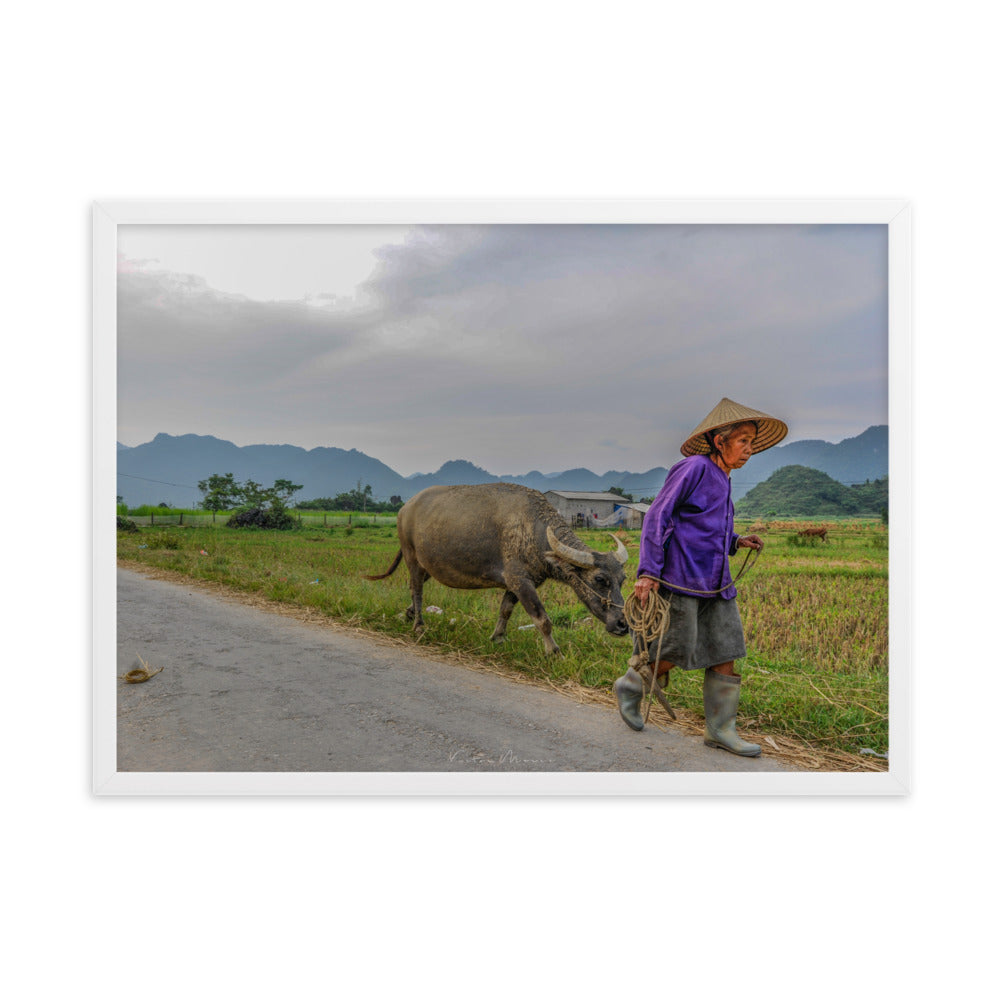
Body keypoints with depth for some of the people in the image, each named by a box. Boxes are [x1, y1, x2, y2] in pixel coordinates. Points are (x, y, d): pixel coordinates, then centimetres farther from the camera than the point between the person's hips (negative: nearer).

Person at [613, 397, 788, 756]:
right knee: (675, 653, -3)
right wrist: (647, 571, -18)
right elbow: (657, 517, -12)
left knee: (725, 654, 6)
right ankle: (629, 687, 23)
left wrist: (737, 541, 9)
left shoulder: (722, 482, 17)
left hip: (715, 584, 9)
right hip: (679, 578, -8)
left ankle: (720, 729, 17)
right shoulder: (694, 467, -9)